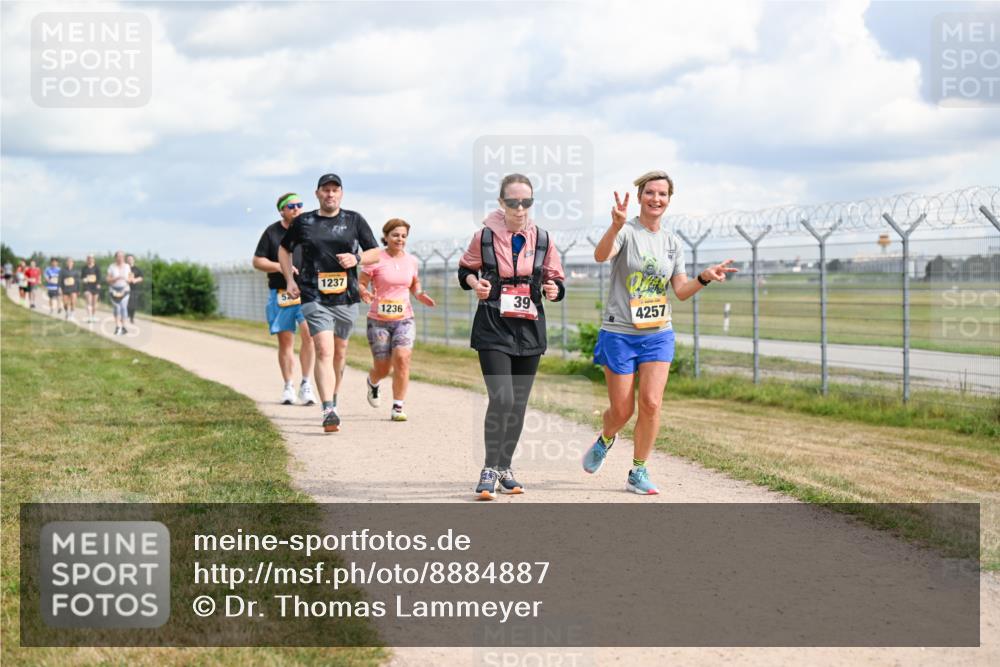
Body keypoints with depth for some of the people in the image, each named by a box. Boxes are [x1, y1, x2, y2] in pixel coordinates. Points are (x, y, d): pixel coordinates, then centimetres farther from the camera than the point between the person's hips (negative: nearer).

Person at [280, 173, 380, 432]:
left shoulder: (354, 220, 7)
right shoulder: (303, 222, 5)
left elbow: (375, 253, 10)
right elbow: (284, 249, 20)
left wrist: (356, 258, -11)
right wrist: (290, 280, 7)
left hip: (346, 297, 3)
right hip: (315, 298, -2)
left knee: (340, 352, 14)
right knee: (324, 351, -17)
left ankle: (333, 400, 35)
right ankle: (328, 411, -25)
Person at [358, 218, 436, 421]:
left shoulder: (411, 260, 7)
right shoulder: (375, 260, -7)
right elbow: (360, 284, -4)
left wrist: (419, 295, 1)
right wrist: (364, 294, -26)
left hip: (404, 319, 2)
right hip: (379, 320, -2)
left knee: (402, 359, -18)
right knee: (382, 368, 5)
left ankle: (397, 407, -9)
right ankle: (372, 382, 44)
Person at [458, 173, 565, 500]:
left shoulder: (542, 239, 2)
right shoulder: (485, 236, -5)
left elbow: (556, 280, 11)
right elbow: (465, 269, 11)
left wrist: (554, 290, -12)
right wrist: (475, 283, -10)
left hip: (529, 329, 4)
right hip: (493, 328, -3)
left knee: (518, 403, 9)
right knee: (501, 399, -16)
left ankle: (504, 468, 25)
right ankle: (489, 470, -2)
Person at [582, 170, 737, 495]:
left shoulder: (672, 242, 8)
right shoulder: (627, 231, -8)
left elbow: (681, 291, 8)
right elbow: (601, 255, -30)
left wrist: (705, 277, -11)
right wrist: (616, 226, -48)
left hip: (658, 334, 4)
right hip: (620, 333, -4)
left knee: (651, 402, -10)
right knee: (622, 410, 1)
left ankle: (638, 473, 3)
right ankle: (605, 440, 37)